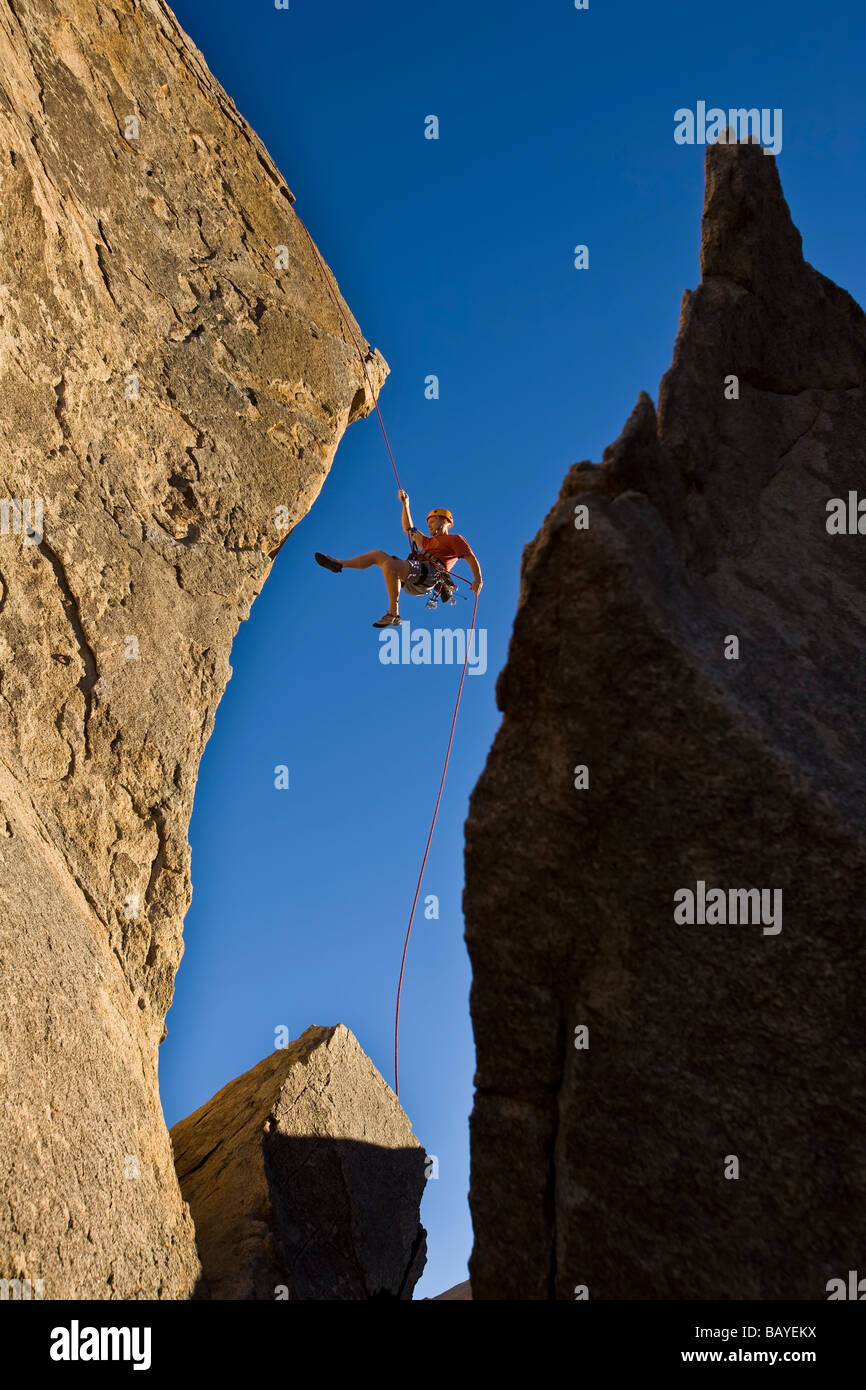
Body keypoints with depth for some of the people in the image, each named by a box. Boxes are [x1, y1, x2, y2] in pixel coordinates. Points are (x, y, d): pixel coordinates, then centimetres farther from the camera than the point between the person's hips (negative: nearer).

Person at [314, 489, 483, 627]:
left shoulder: (456, 540, 16)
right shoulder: (429, 542, 38)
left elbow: (471, 559, 3)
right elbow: (409, 530, 44)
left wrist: (477, 579, -14)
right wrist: (405, 504, 39)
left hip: (429, 573, -8)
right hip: (411, 584, 8)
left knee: (389, 564, -33)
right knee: (378, 554, 13)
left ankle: (393, 614, -34)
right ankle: (339, 564, 12)